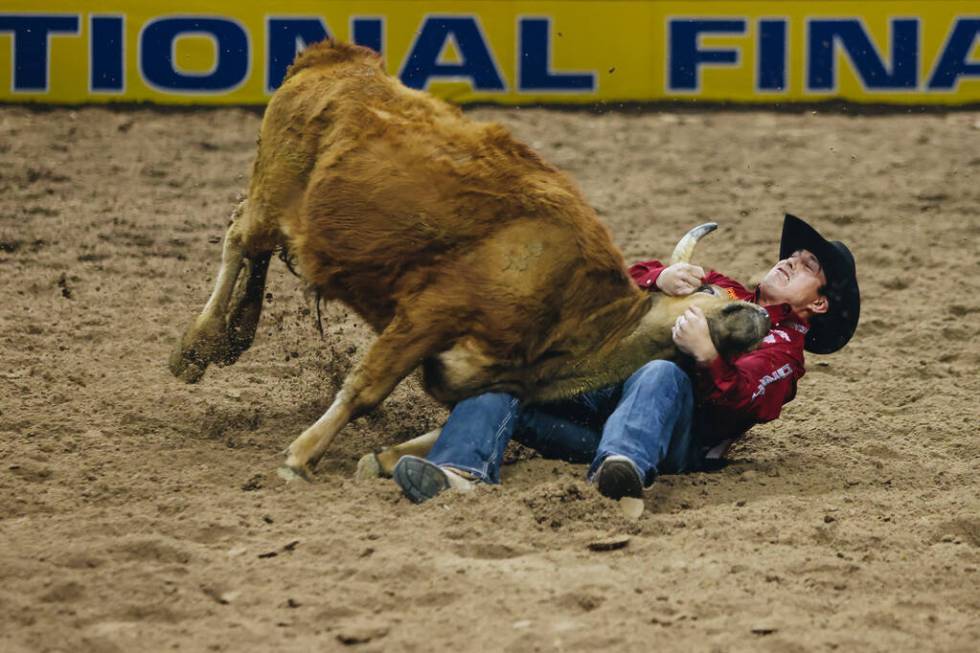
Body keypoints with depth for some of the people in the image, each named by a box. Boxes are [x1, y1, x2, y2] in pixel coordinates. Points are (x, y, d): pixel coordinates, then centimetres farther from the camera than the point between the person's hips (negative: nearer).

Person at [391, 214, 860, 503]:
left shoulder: (783, 345, 18)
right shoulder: (722, 289, 38)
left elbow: (741, 401, -5)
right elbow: (627, 284, 24)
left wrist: (707, 356, -25)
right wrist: (660, 279, 1)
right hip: (603, 387, 6)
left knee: (661, 375, -41)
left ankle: (621, 472, -72)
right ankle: (462, 471, -47)